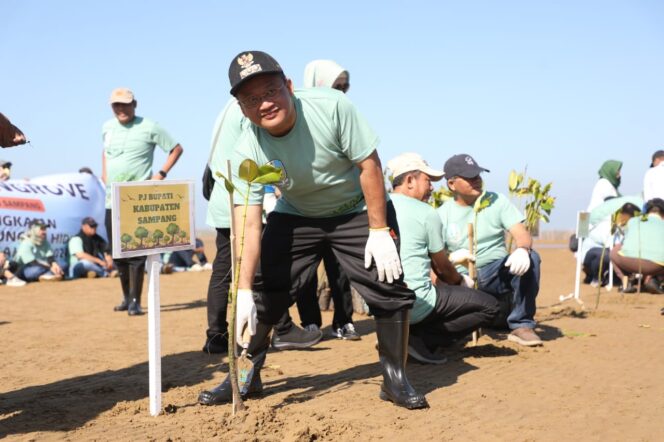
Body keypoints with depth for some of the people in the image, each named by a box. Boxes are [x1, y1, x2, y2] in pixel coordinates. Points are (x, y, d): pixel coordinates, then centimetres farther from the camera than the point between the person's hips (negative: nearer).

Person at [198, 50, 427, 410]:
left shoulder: (331, 106, -30)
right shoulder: (247, 151, -23)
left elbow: (369, 165, -21)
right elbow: (248, 224, -25)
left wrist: (379, 231, -20)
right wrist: (244, 292, -32)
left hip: (357, 210, -2)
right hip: (295, 217, 2)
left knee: (391, 287, -12)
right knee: (262, 293, -1)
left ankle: (395, 379, 8)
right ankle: (245, 376, 21)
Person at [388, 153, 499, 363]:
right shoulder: (426, 213, -5)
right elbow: (442, 268, 6)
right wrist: (462, 281, 28)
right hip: (414, 305, -8)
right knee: (489, 306, 3)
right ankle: (418, 339, -6)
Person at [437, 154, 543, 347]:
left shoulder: (497, 201, 5)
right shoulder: (442, 215, 2)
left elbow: (522, 234, -7)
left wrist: (522, 249, -32)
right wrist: (451, 258, -29)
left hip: (496, 274, 1)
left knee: (529, 258, -26)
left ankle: (521, 325, -17)